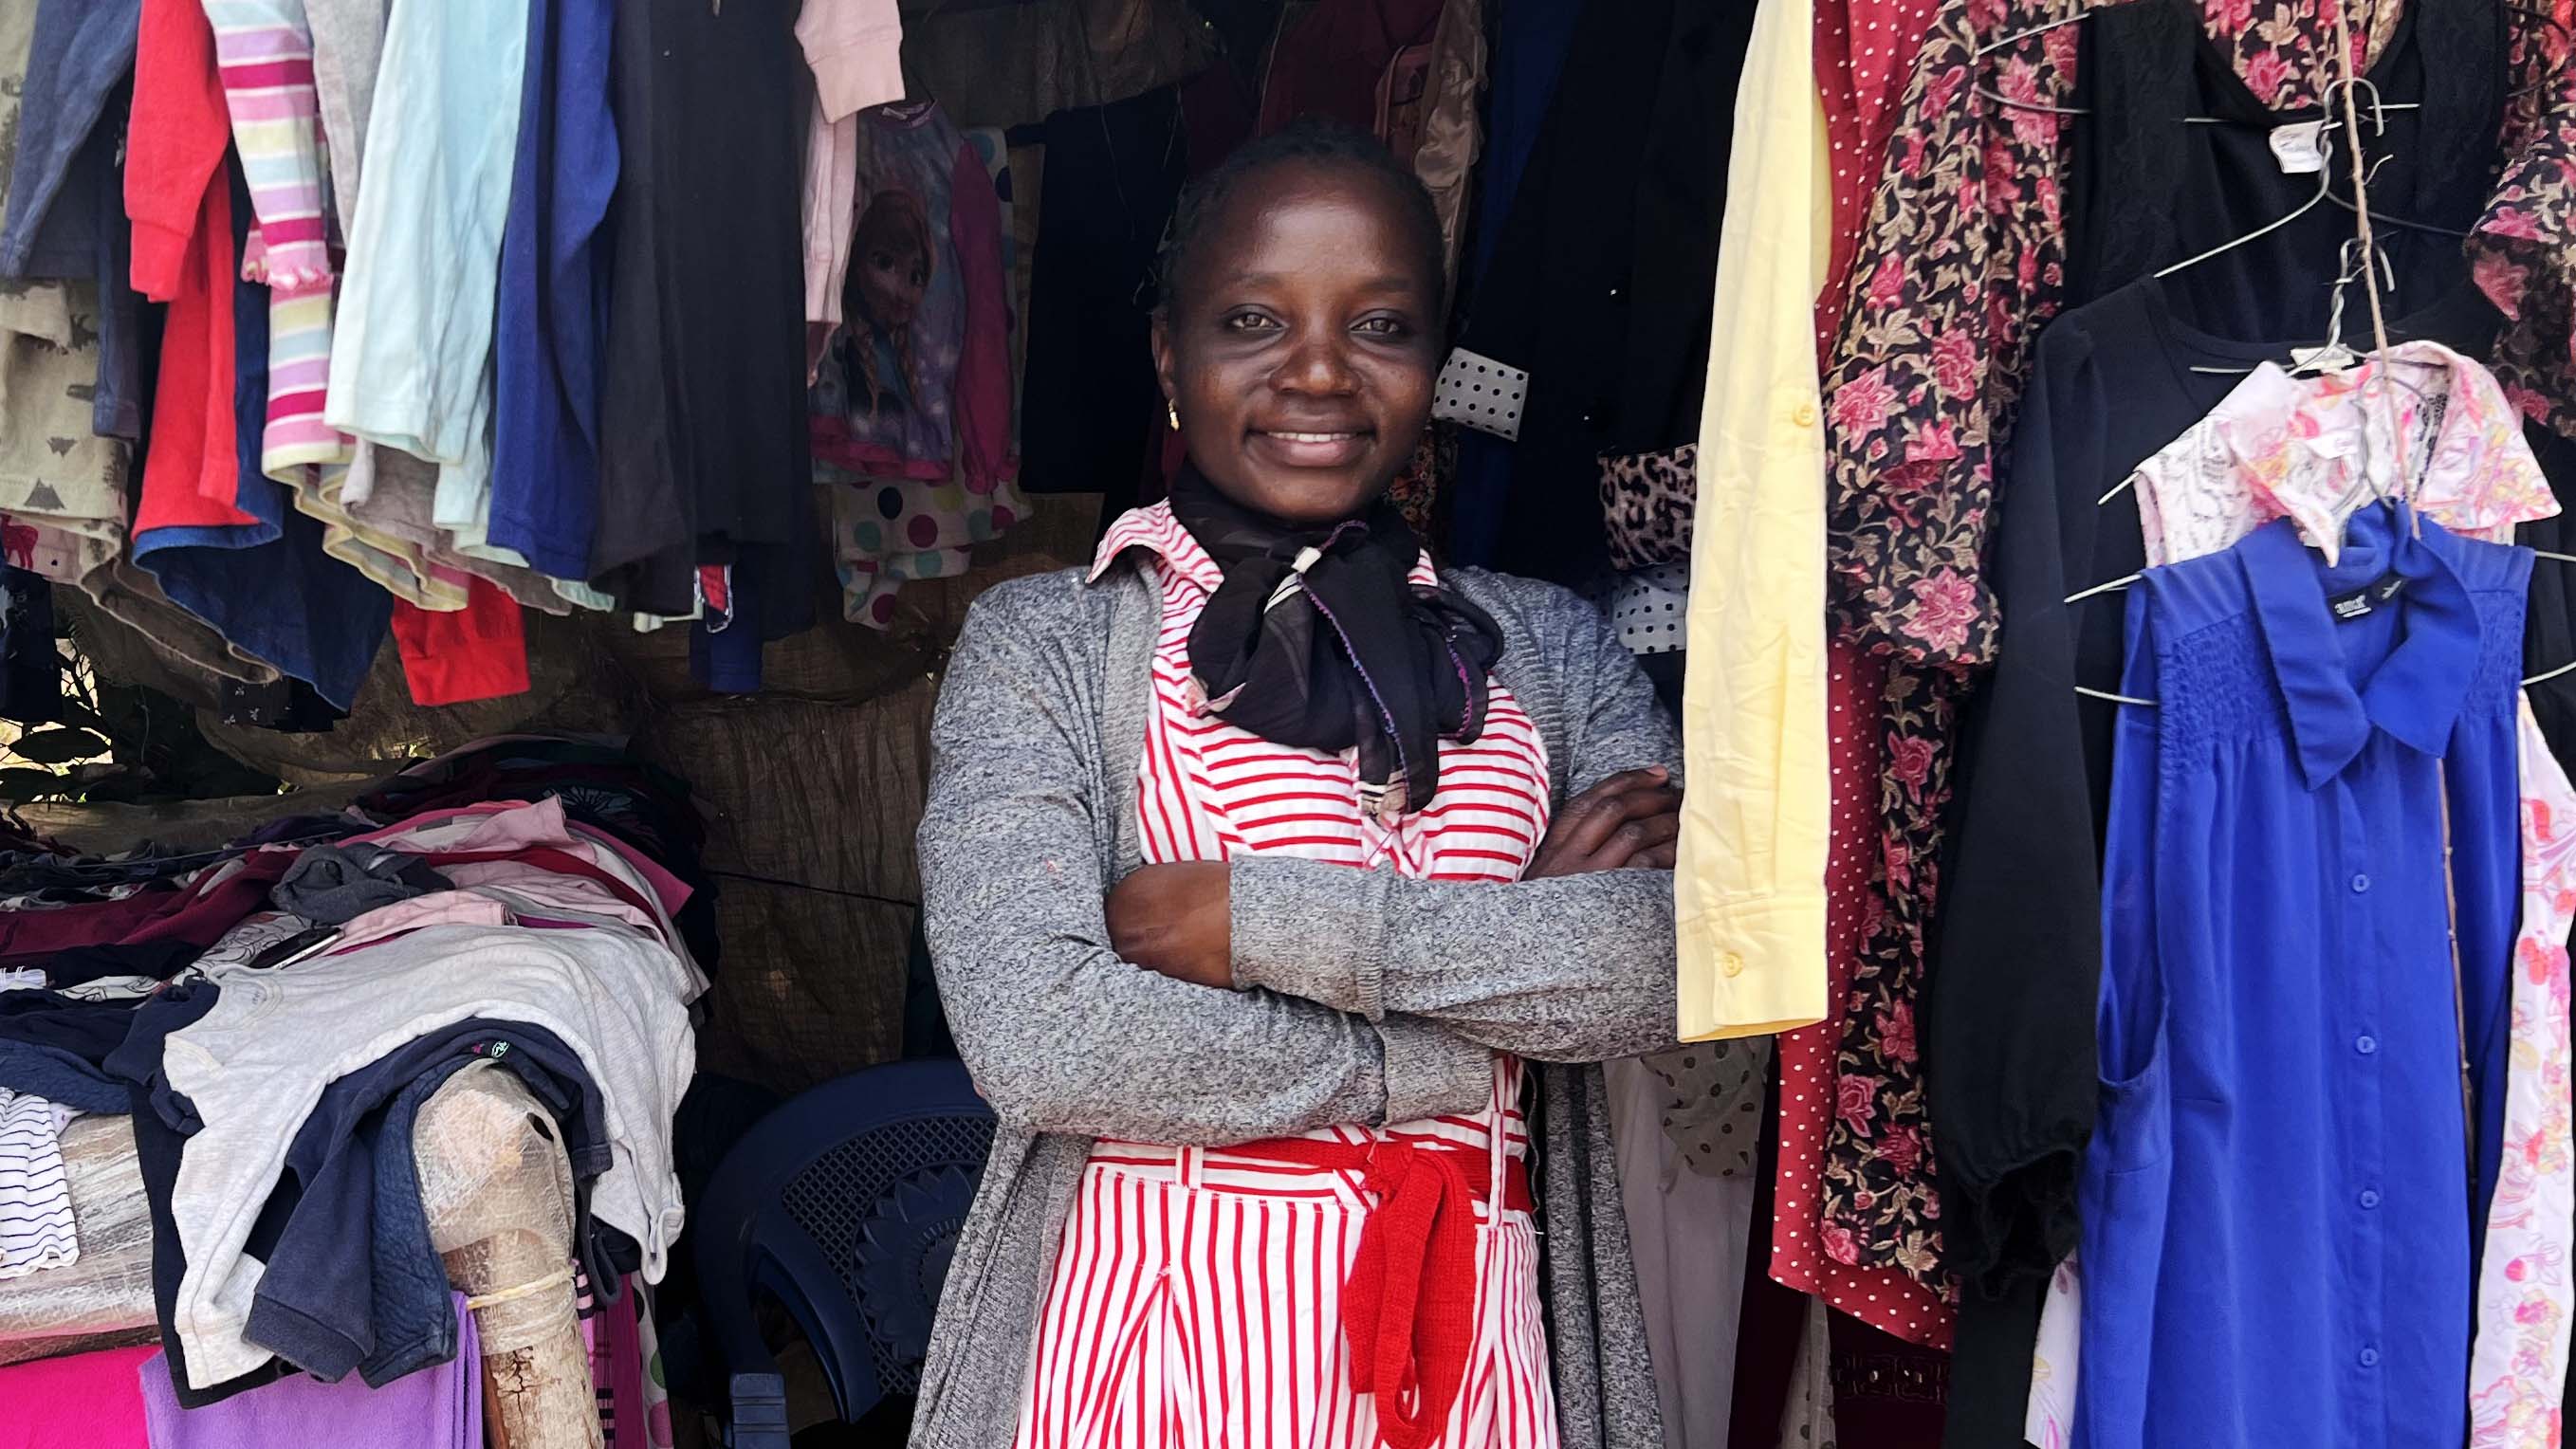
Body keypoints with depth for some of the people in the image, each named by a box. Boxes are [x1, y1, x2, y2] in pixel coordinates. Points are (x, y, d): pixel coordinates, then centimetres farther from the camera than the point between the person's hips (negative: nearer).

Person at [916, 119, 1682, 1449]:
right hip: (1164, 1329, -2)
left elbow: (1680, 954, -10)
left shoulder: (1544, 644, 7)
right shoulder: (1046, 641, -2)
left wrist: (1256, 920, -16)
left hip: (1472, 1335, 3)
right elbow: (1039, 1040, -16)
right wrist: (1477, 1026, -12)